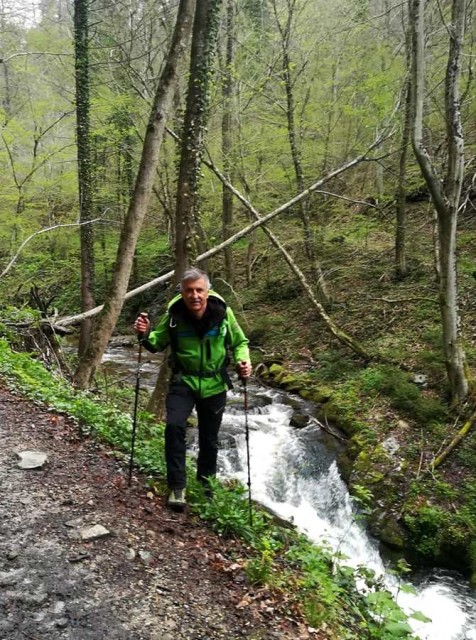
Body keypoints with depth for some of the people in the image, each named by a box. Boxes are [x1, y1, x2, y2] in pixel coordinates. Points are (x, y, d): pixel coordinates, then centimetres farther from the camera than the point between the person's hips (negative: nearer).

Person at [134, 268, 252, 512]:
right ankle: (177, 487, -7)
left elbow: (240, 342, 2)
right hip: (183, 381, -1)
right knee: (174, 426, -23)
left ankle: (205, 486, 38)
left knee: (209, 439, 13)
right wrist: (145, 335, -18)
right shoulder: (174, 314, -13)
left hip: (214, 384, 1)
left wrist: (243, 361, -18)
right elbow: (158, 343, 3)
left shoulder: (222, 312, -13)